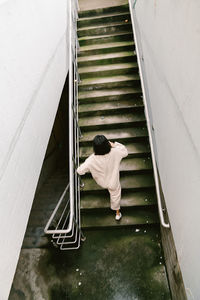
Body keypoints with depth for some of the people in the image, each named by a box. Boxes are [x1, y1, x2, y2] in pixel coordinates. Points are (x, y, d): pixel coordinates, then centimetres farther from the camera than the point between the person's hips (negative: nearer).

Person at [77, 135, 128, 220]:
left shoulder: (92, 160, -35)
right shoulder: (115, 153, -34)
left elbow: (80, 171, -21)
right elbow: (125, 152, -12)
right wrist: (114, 145, -10)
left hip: (101, 182, 0)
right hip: (113, 183, 1)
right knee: (115, 195, 27)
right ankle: (117, 213, 53)